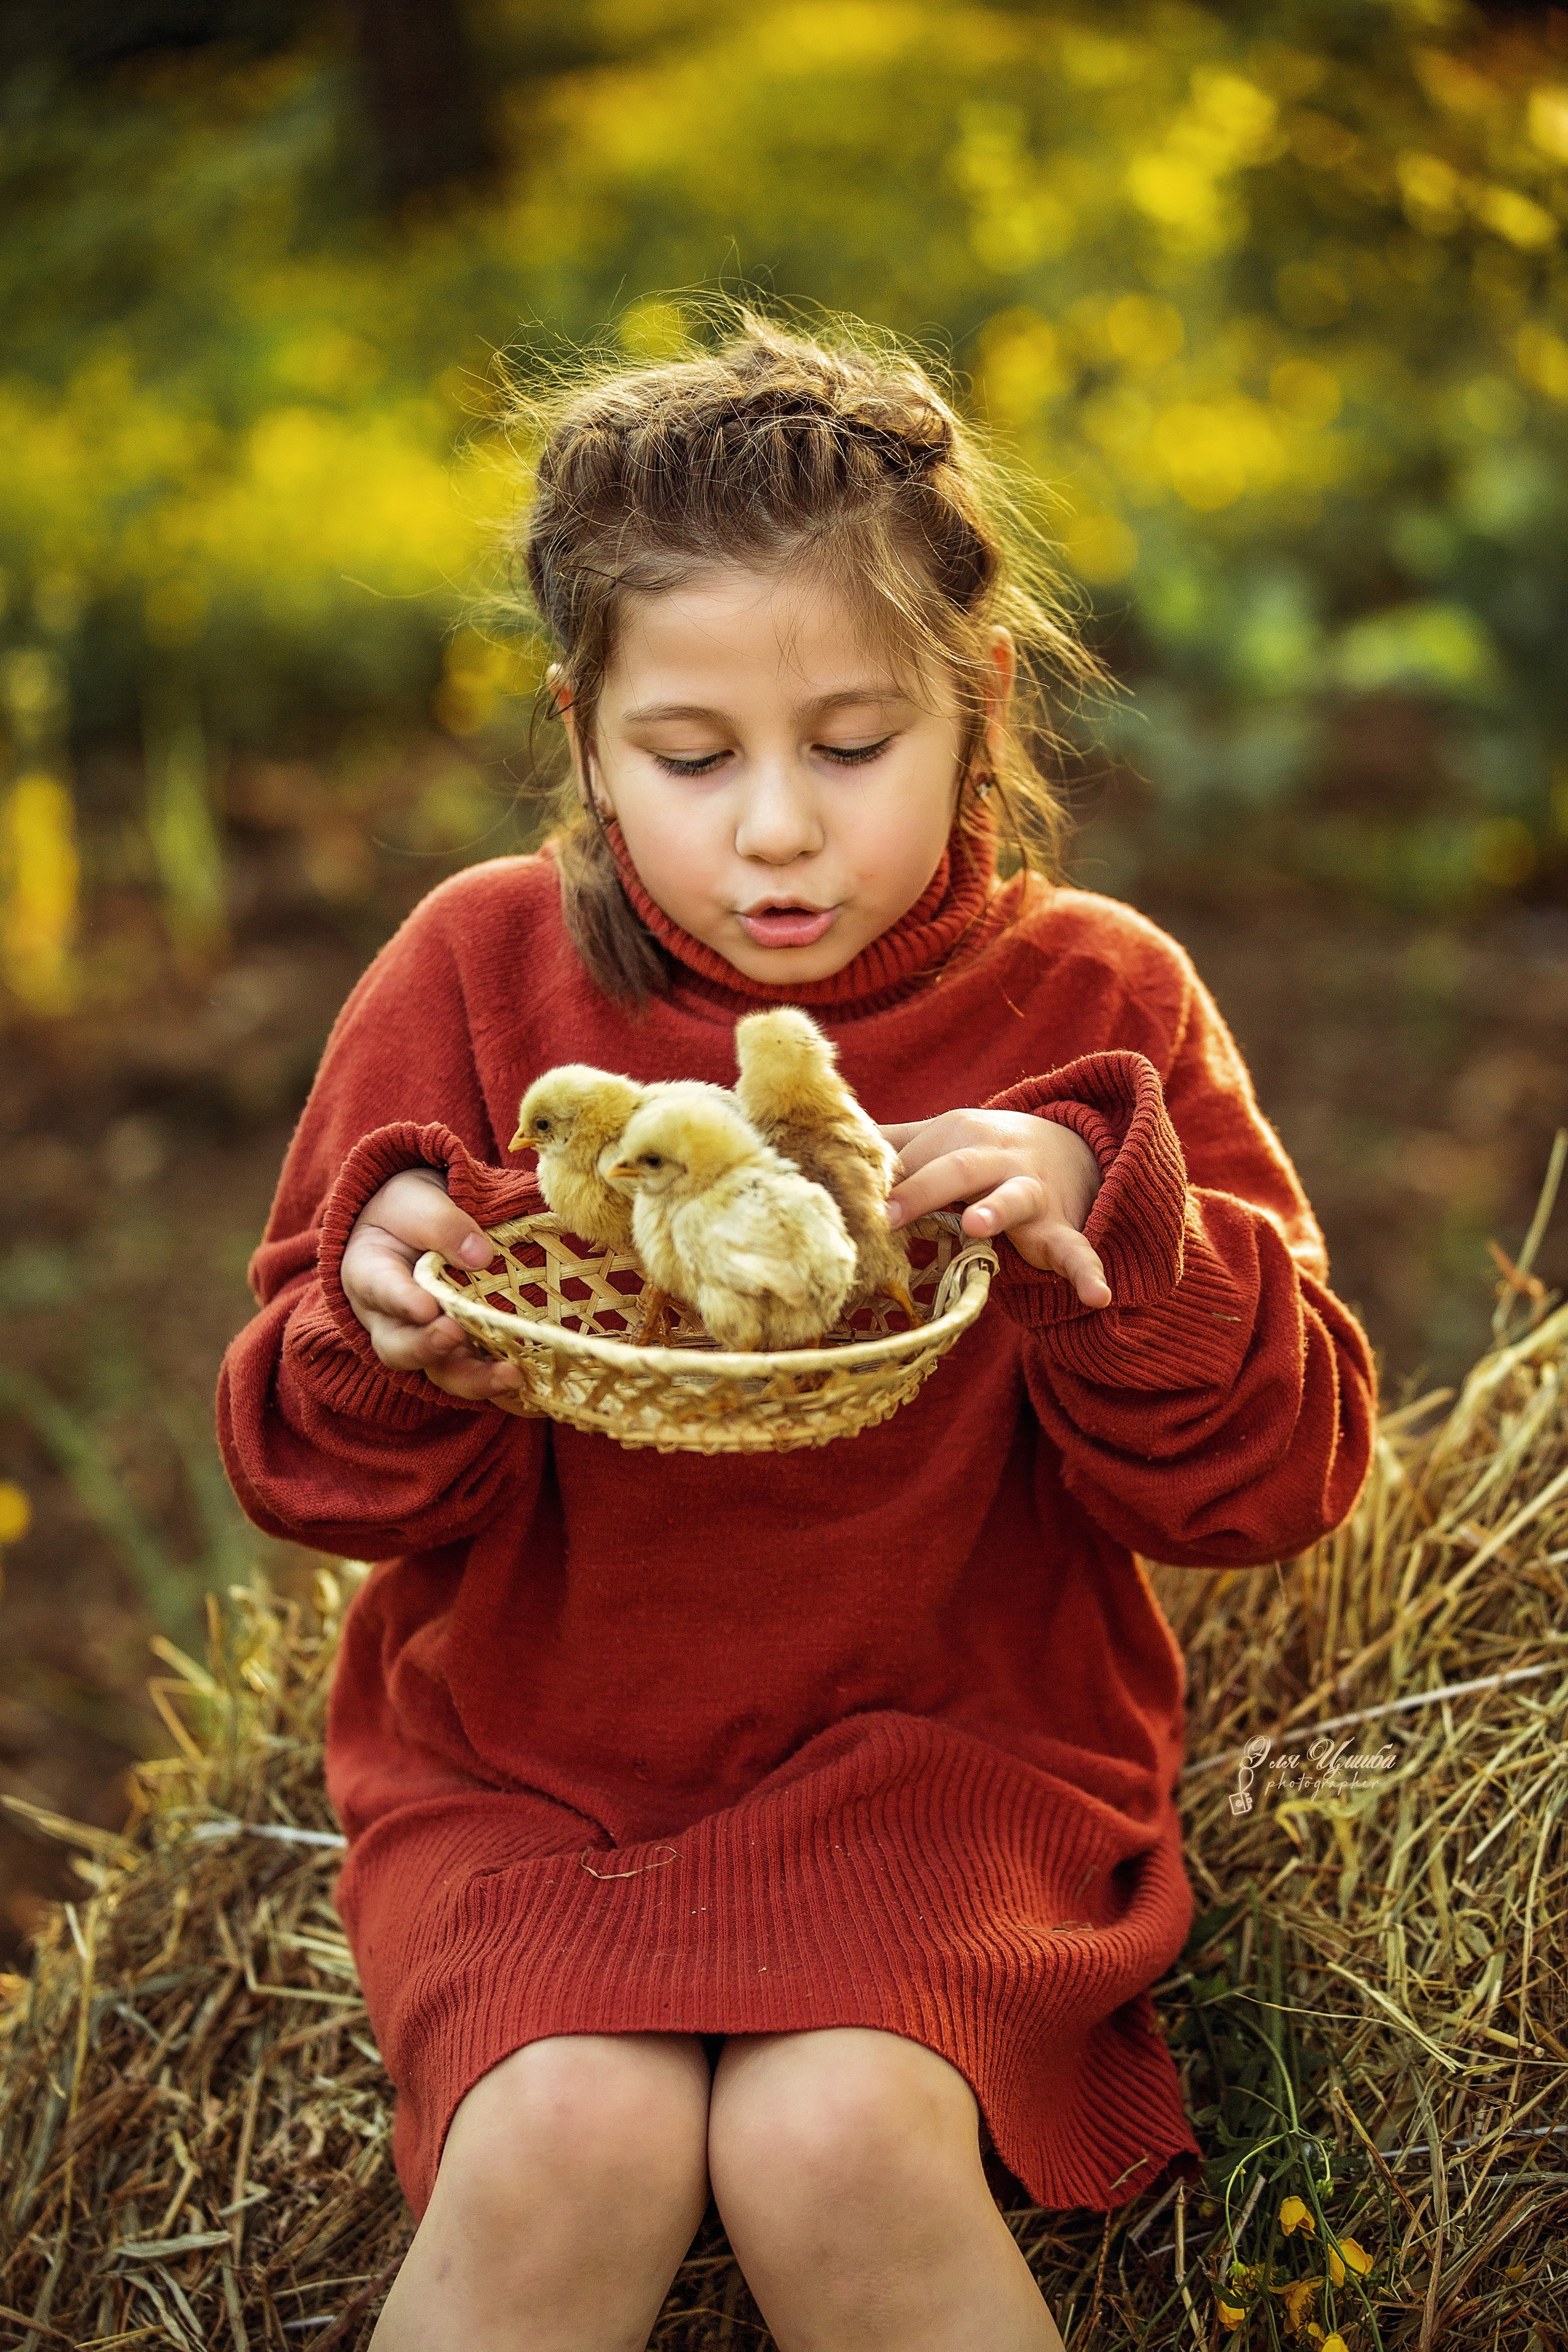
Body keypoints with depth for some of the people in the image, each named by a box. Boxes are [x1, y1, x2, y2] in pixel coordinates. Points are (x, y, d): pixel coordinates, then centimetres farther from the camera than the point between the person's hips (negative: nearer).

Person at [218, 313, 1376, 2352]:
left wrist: (1110, 1220, -22)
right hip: (519, 1760, 1)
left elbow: (1277, 1474, -3)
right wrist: (384, 1324, -22)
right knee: (568, 2141, -26)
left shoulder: (1093, 1010, -2)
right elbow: (311, 1471, 2)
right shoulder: (482, 974, -2)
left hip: (943, 1744, 0)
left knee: (830, 2139, -27)